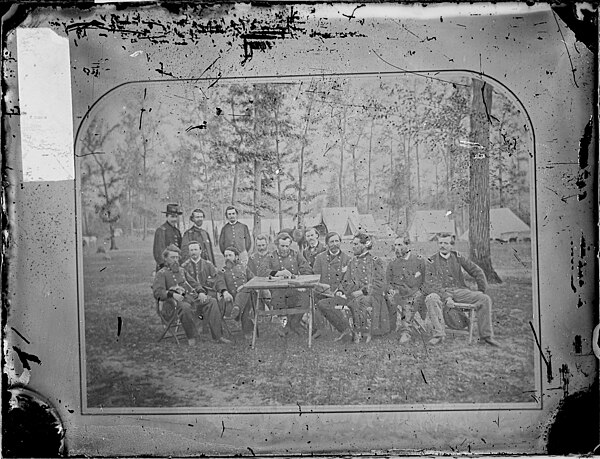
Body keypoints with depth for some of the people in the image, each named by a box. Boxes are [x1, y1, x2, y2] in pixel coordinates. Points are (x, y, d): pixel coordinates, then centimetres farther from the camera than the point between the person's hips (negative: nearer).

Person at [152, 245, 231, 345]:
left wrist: (201, 292, 2)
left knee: (212, 302, -18)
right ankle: (191, 337, -22)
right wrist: (172, 294, -22)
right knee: (185, 307, -40)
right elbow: (157, 291, -5)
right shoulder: (161, 273, 9)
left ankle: (218, 336, -22)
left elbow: (194, 284, 25)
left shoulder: (182, 271, 30)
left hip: (192, 297, 6)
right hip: (175, 300, -6)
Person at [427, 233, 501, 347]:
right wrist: (446, 297, -23)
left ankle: (486, 336, -12)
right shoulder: (432, 260, 3)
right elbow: (434, 282, -8)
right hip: (442, 292, -3)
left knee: (485, 299, -19)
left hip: (460, 291, 3)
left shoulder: (457, 256, 12)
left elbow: (477, 271, 16)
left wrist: (482, 290, 10)